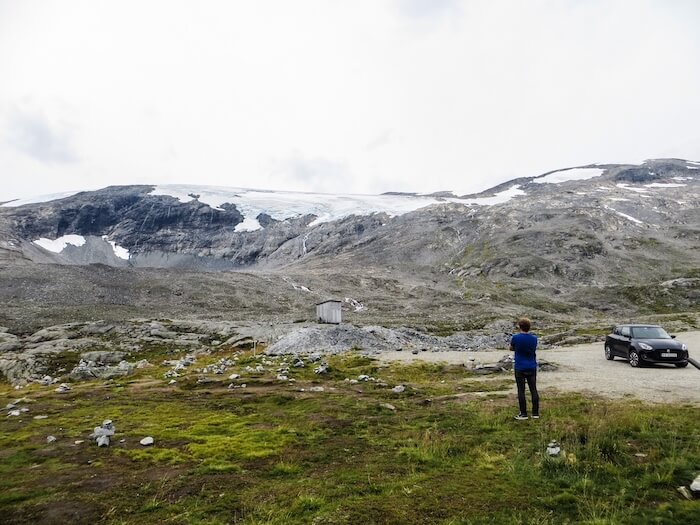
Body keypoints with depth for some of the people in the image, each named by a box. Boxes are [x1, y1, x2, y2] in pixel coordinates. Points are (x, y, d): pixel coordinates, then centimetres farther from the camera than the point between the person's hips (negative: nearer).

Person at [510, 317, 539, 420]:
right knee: (533, 389, 10)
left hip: (520, 368, -3)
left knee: (521, 391, 4)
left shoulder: (515, 337, -14)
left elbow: (511, 349, 3)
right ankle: (535, 413, 15)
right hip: (532, 368, 3)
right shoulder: (534, 338, -4)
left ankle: (523, 414, 8)